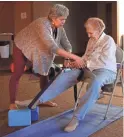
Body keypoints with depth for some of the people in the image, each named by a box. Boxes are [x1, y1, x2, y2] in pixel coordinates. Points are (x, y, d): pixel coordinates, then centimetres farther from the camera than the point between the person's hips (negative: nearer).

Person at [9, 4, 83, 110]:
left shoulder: (59, 28, -15)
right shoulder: (42, 25, -39)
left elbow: (66, 45, -10)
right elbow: (53, 47, -48)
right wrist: (74, 57, -50)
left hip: (40, 50, 7)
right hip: (23, 47, -7)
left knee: (44, 73, 7)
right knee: (18, 74, -5)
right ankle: (12, 103, 5)